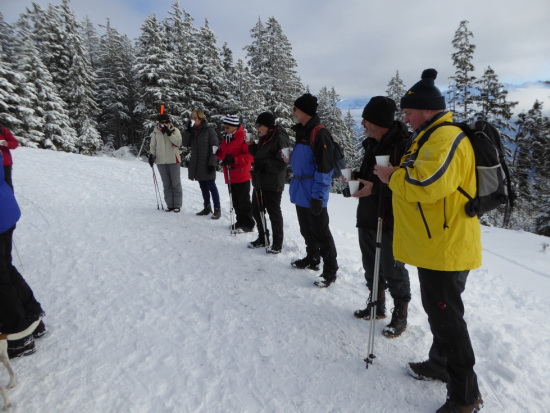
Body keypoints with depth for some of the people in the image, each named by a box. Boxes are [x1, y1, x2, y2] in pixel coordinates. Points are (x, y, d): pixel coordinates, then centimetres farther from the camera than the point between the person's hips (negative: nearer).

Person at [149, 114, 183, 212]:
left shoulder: (175, 130, -1)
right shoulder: (155, 132, 7)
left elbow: (179, 142, -15)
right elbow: (153, 145, 12)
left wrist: (169, 133, -21)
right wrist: (152, 155, -3)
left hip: (173, 160, -3)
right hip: (161, 161, 3)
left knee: (176, 183, 3)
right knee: (166, 184, 9)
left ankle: (177, 204, 11)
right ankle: (169, 204, 17)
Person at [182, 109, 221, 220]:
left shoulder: (209, 131, -7)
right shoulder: (192, 131, 11)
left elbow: (215, 147, -11)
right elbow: (185, 144, 4)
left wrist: (212, 163, -17)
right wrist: (188, 130, -6)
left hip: (207, 164, -6)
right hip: (196, 164, 6)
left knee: (211, 186, -4)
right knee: (203, 187, 13)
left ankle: (217, 209, 3)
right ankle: (207, 207, 24)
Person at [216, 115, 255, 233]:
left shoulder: (243, 137, -12)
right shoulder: (226, 138, 15)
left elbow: (250, 156, -19)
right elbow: (223, 153, 24)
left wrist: (234, 160, -26)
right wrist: (218, 153, 3)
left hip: (241, 176, -8)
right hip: (230, 176, 8)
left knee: (243, 201, -1)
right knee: (235, 201, 15)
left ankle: (248, 225, 9)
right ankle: (241, 221, 27)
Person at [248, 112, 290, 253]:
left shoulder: (279, 138, -15)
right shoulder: (263, 138, 11)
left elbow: (281, 162, -21)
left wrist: (262, 164, -21)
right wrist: (252, 145, 3)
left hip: (273, 184, -9)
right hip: (259, 182, 9)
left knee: (274, 213, 3)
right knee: (256, 211, 16)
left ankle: (277, 243, 18)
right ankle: (262, 238, 33)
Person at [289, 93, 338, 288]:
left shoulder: (319, 133, -16)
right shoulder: (302, 131, 12)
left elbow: (324, 167, -20)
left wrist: (318, 195, -22)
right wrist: (290, 158, 9)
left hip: (313, 193, -9)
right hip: (300, 191, 9)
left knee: (320, 231, -2)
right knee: (306, 229, 19)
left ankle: (330, 270, 10)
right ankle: (312, 258, 36)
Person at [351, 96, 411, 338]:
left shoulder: (403, 145, -17)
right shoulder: (372, 144, 11)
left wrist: (375, 188, -28)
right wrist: (356, 176, 2)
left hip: (390, 221, -9)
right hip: (367, 217, 9)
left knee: (393, 270, 4)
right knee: (371, 266, 19)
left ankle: (400, 316, 23)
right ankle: (377, 306, 38)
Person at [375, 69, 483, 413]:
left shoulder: (446, 138, -18)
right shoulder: (431, 136, 16)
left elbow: (427, 183, -31)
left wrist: (392, 176, -15)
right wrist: (395, 175, 5)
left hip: (445, 247, -11)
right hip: (435, 243, 11)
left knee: (446, 317, -1)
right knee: (437, 311, 21)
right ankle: (441, 364, 39)